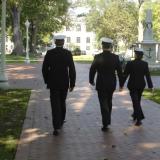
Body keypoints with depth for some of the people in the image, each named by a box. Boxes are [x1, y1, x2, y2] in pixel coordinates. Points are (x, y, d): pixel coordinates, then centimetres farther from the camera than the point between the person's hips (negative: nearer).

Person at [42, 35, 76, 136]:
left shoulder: (49, 53, -5)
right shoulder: (68, 53, -6)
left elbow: (45, 69, -1)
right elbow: (72, 70, -8)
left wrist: (46, 81, 12)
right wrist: (72, 84, -1)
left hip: (53, 83, -1)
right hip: (64, 83, 1)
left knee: (55, 104, -1)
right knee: (62, 102, 21)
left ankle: (57, 127, -8)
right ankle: (61, 121, 36)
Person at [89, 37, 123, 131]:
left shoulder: (98, 57, -11)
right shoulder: (115, 57, -6)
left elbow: (92, 70, -5)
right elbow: (120, 72, -2)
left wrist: (91, 81, 12)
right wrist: (121, 84, 8)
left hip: (101, 84, -2)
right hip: (112, 84, 3)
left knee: (104, 103, 4)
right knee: (109, 102, 21)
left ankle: (105, 124, 0)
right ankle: (108, 121, 31)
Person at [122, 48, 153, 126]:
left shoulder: (130, 63, -14)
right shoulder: (145, 64, -6)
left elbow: (125, 75, -9)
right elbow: (147, 75, -5)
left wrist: (121, 84, 0)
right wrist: (150, 86, 0)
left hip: (132, 85, -4)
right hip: (141, 85, 4)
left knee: (135, 101, -3)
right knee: (137, 101, 21)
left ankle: (139, 118, -14)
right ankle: (135, 115, 37)